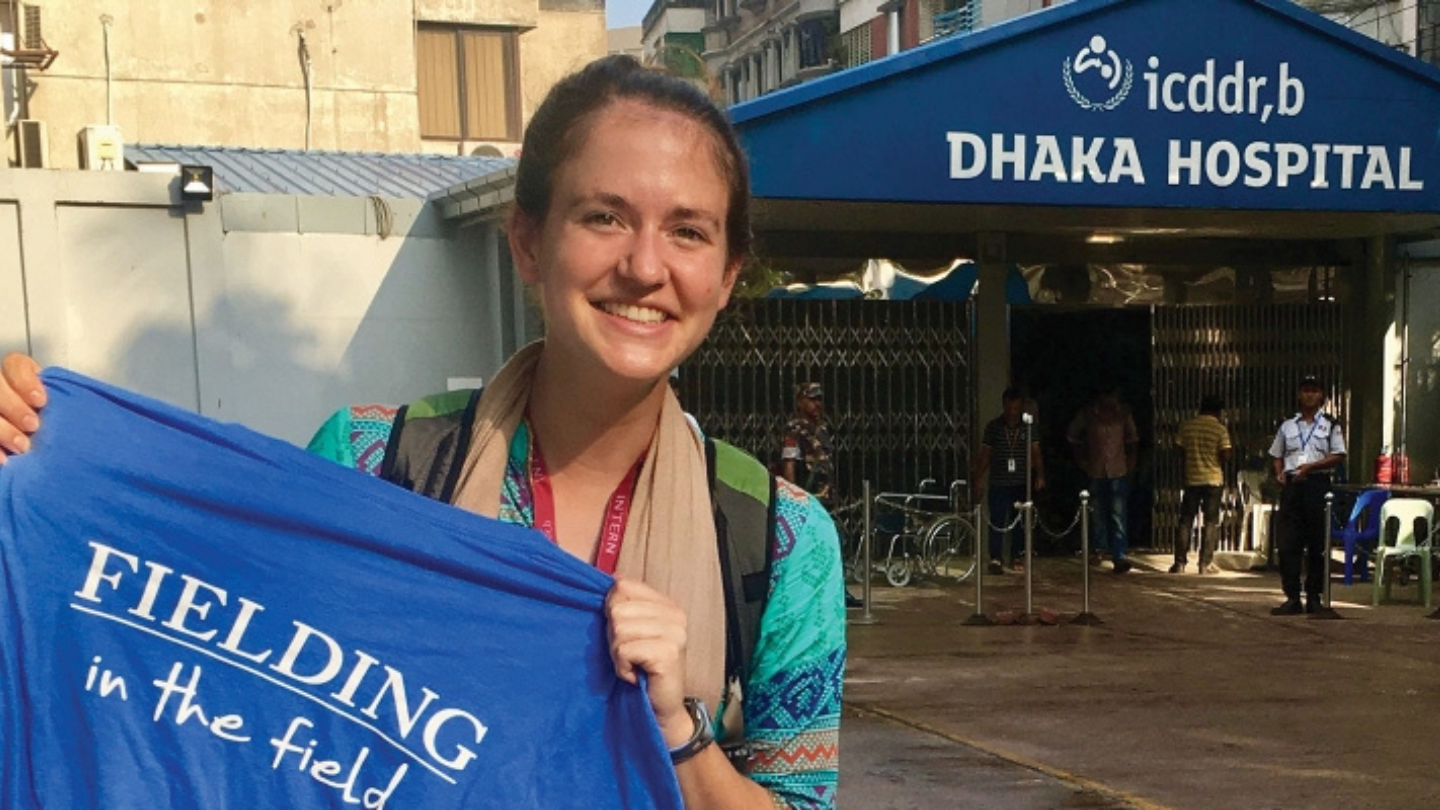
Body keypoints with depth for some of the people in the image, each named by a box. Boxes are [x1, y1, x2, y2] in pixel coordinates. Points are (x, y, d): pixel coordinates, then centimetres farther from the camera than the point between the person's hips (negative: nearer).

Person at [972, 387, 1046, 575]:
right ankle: (996, 559, -2)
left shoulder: (1028, 426, 3)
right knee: (997, 522, -5)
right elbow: (985, 454, 4)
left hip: (1022, 483, 1)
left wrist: (1040, 476, -11)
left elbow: (1035, 452, 0)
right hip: (999, 483, -1)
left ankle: (1019, 557, 17)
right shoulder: (993, 426, 1)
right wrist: (978, 479, 0)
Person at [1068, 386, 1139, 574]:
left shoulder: (1124, 412, -2)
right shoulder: (1088, 413, -5)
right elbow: (1072, 435, 11)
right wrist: (1081, 459, 7)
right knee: (1100, 515, 10)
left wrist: (1131, 458, 6)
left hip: (1119, 472, -1)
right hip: (1096, 472, 1)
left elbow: (1132, 437, 14)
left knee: (1118, 516, -11)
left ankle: (1118, 558, -16)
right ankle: (1101, 551, 26)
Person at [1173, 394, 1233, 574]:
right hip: (1213, 479, -2)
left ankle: (1180, 563, 5)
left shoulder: (1187, 426, 0)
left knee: (1186, 521, 7)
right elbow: (1226, 455, -13)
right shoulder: (1220, 428, -8)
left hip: (1191, 479, 2)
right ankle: (1205, 563, 3)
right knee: (1211, 522, 5)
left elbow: (1179, 449, 4)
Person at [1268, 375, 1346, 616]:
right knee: (1288, 543, -4)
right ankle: (1292, 598, -2)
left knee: (1317, 544, 0)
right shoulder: (1287, 426, 16)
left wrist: (1311, 466, -13)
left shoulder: (1330, 425, 8)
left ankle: (1314, 596, 7)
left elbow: (1338, 456, 0)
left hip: (1317, 482, -2)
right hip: (1291, 485, 2)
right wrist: (1279, 472, 0)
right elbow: (1276, 454, 20)